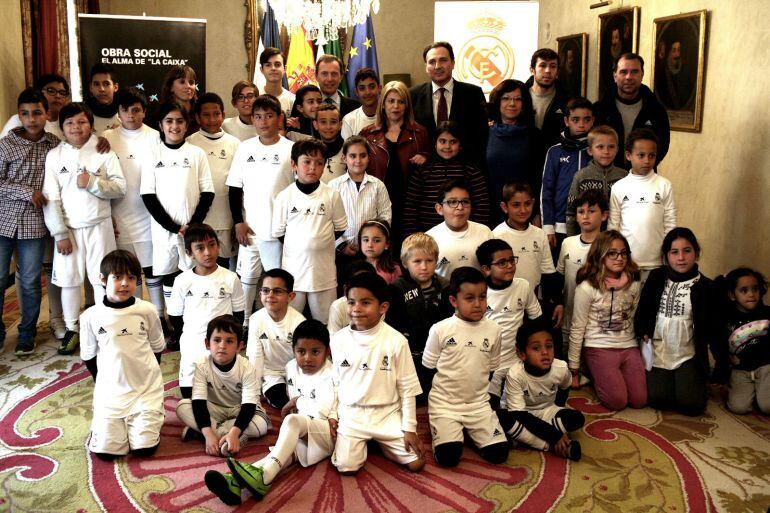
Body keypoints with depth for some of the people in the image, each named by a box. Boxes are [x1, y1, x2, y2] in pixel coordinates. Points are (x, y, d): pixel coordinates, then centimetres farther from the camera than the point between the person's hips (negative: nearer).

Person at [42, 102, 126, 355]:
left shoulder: (104, 152, -2)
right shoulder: (54, 155, 0)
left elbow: (121, 188, -5)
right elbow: (51, 198, -3)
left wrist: (92, 183, -19)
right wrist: (59, 234, -7)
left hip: (99, 226, -1)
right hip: (68, 228, 1)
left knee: (102, 278, 4)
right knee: (69, 278, 7)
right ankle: (72, 328, 22)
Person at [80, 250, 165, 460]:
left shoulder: (147, 311, -6)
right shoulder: (91, 316, -5)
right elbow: (88, 357, 8)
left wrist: (145, 377, 9)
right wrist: (104, 382, 9)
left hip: (147, 389, -1)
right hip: (109, 391, 1)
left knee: (144, 448, -10)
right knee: (105, 450, -9)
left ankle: (148, 418, 22)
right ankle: (102, 422, 23)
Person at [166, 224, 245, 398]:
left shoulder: (230, 278, -5)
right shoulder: (182, 281, -4)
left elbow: (238, 314, 3)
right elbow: (175, 315, 7)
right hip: (191, 347, 1)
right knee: (188, 393, 4)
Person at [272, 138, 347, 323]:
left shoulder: (331, 195, -3)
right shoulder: (285, 196, -3)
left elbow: (340, 228, 6)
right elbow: (278, 232, 4)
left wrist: (319, 242, 1)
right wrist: (299, 244, 0)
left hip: (323, 271, 0)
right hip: (293, 269, 0)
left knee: (325, 322, 11)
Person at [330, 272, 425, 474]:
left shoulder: (396, 341, -12)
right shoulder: (338, 340, -5)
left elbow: (408, 388, -5)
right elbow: (334, 383, 7)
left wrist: (409, 428, -6)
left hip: (388, 414, -1)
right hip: (351, 414, 1)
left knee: (416, 463, -9)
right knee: (346, 467, -16)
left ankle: (382, 442, 17)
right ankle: (363, 443, 16)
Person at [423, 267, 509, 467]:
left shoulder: (493, 329, -1)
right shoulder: (440, 329, -10)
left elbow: (493, 371, 11)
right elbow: (427, 370, 1)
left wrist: (493, 402, 13)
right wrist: (423, 408, 5)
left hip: (479, 403, 3)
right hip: (444, 403, -3)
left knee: (499, 453, -11)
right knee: (448, 456, -19)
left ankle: (468, 430, 17)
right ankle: (438, 425, 13)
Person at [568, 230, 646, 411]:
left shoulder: (634, 285, 3)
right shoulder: (586, 288, -11)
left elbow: (635, 319, 15)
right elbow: (577, 329, -6)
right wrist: (574, 371, -2)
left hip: (628, 346, 5)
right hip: (599, 348, -5)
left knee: (640, 400, -7)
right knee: (618, 401, -16)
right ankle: (596, 375, 15)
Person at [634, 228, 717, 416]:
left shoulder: (705, 286, -5)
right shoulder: (656, 277, 0)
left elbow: (711, 328, -1)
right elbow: (642, 310, 9)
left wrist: (722, 358, -4)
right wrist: (642, 333, -3)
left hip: (688, 354, -1)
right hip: (658, 351, 1)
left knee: (691, 404, -12)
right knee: (658, 400, -11)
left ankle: (696, 381, 22)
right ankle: (667, 379, 22)